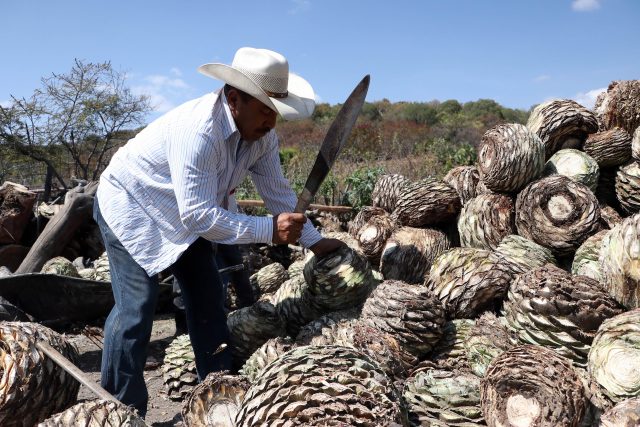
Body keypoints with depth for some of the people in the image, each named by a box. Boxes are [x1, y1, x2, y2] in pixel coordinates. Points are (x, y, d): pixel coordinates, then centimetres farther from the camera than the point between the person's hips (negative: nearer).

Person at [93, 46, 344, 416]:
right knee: (137, 305, -15)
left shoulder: (261, 135, -12)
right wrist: (269, 230, -37)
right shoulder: (199, 130, -37)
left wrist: (314, 240, -2)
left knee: (209, 297, 6)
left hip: (187, 215, 8)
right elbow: (197, 215, -37)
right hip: (130, 206, -8)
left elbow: (278, 191, -2)